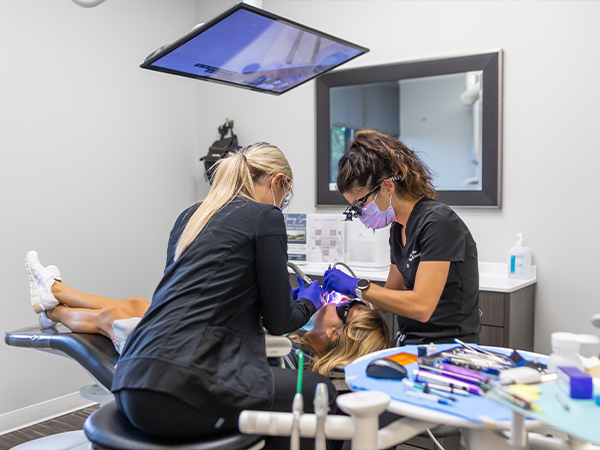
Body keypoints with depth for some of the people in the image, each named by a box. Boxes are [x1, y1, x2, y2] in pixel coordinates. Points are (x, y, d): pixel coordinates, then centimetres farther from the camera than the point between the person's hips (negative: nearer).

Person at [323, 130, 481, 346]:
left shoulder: (438, 221, -16)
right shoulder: (398, 228, 9)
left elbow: (421, 306, -24)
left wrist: (358, 286, -18)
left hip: (448, 349, -7)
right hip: (409, 343, 7)